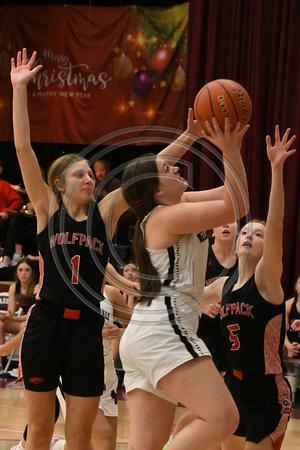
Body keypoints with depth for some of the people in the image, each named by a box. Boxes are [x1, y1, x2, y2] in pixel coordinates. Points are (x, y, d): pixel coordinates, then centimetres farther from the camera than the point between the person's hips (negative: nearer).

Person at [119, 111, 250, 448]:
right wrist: (230, 151, -10)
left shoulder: (179, 206, 19)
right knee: (222, 418, -21)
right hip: (163, 331, -10)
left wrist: (233, 146, 15)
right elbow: (237, 206, -10)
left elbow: (231, 194, 25)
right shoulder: (168, 216, -8)